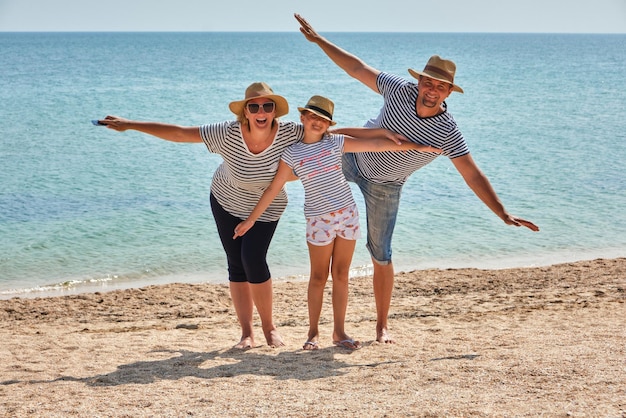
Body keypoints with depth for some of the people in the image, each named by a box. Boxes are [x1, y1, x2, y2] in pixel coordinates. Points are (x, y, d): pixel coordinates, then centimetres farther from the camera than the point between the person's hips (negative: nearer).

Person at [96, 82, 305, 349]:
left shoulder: (287, 132, -26)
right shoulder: (228, 134, -28)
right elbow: (178, 133, -25)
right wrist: (129, 125, -24)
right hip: (226, 202, 1)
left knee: (253, 259, -18)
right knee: (236, 266, 1)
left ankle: (269, 326, 1)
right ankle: (247, 333, 9)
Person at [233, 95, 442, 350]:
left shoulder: (336, 143, 3)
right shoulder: (292, 154, -1)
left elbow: (374, 144, 2)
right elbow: (273, 189, 3)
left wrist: (414, 146, 0)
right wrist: (251, 219, 2)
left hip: (348, 214, 2)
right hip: (319, 220, -2)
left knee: (341, 275, 7)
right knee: (318, 277, 3)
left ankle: (339, 332, 14)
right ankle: (313, 332, 15)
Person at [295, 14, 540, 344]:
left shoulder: (447, 133, -28)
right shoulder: (400, 90, -25)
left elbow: (474, 176, -27)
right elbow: (356, 68, -14)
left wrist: (503, 213, -34)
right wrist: (318, 39, -14)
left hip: (384, 186, -1)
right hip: (353, 157, 2)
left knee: (381, 256, 0)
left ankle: (382, 327, 13)